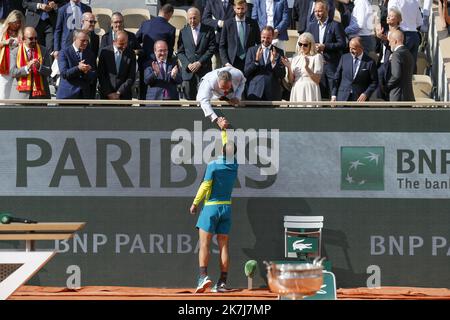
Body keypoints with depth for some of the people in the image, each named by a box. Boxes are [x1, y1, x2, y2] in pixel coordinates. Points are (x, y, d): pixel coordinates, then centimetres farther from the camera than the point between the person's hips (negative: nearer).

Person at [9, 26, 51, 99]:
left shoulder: (44, 51, 8)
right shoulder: (15, 52, 5)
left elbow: (48, 71, 1)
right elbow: (12, 72, -5)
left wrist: (39, 67, -20)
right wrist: (27, 68, -21)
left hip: (40, 94, 1)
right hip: (21, 94, -1)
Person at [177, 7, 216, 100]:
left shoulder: (208, 30, 3)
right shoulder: (183, 32, 9)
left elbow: (211, 49, -2)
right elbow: (180, 52, 7)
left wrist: (200, 63, -11)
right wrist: (188, 64, -9)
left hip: (204, 69, -2)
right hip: (188, 71, 2)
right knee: (189, 99, 1)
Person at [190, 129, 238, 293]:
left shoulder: (213, 165, -12)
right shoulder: (234, 165, 3)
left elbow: (205, 186, -14)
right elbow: (230, 152, 21)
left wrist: (195, 203, -3)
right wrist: (223, 130, 33)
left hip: (211, 207, -5)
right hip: (227, 207, 5)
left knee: (204, 244, -6)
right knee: (223, 246, 5)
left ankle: (203, 276, -22)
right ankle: (222, 283, 3)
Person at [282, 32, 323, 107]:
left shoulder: (317, 57, 1)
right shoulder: (295, 59, 15)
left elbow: (317, 80, -6)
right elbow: (291, 80, 12)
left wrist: (307, 67, -18)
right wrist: (289, 67, -3)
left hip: (310, 91, -5)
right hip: (296, 91, 5)